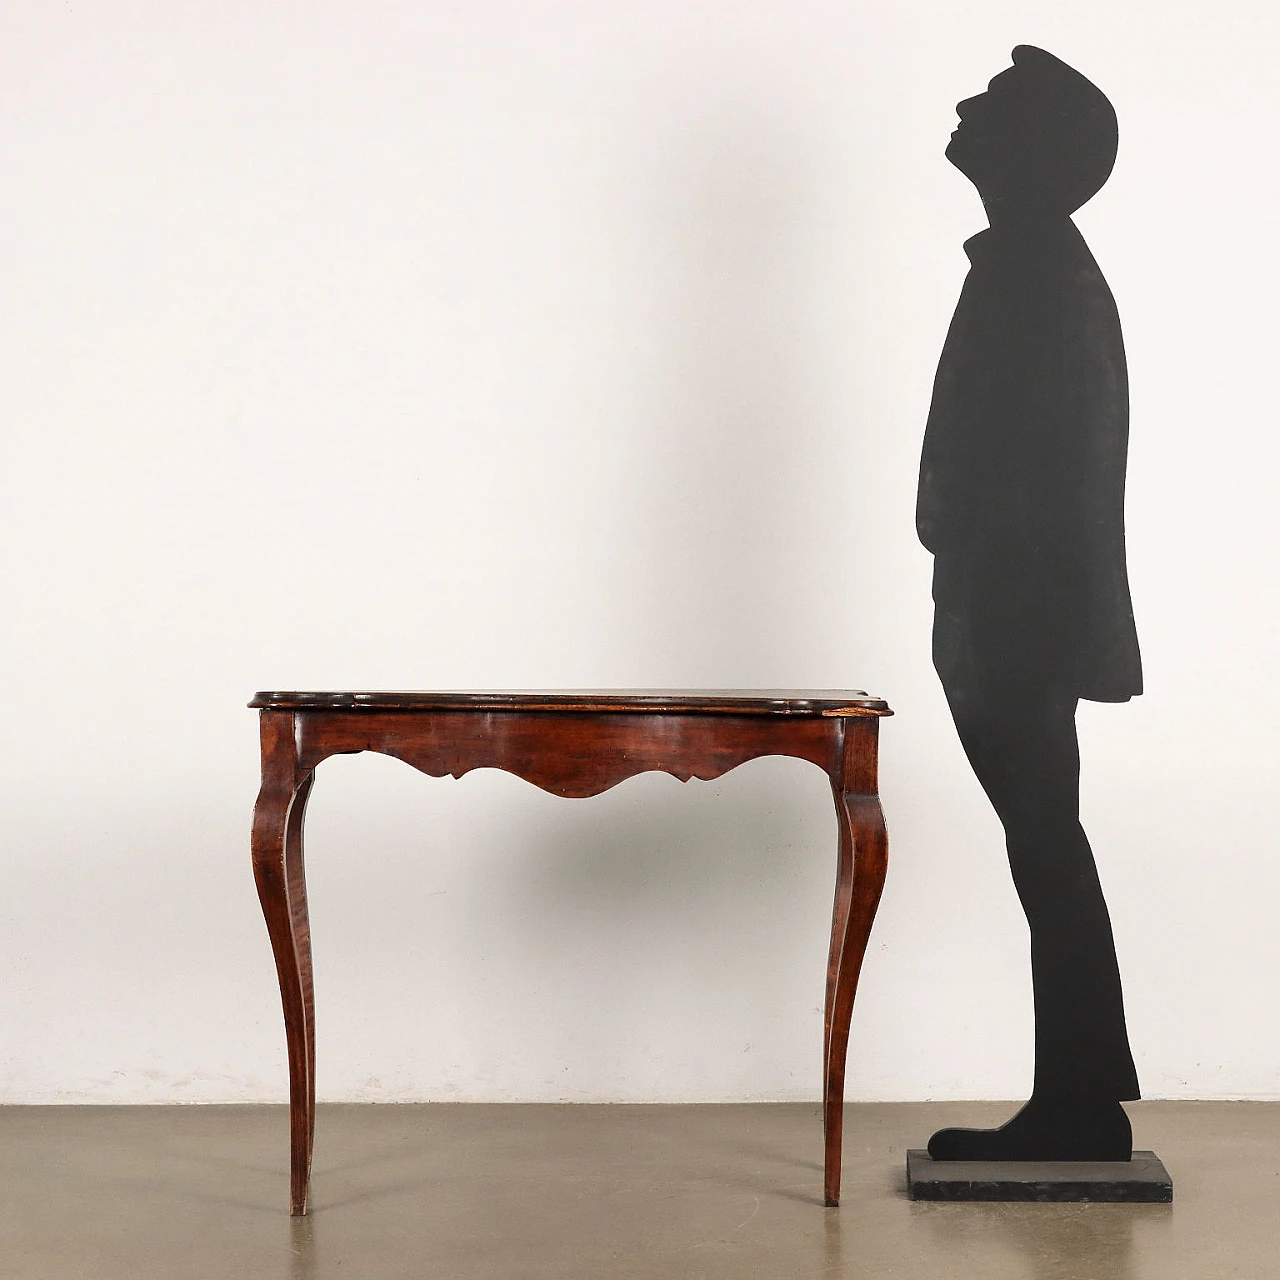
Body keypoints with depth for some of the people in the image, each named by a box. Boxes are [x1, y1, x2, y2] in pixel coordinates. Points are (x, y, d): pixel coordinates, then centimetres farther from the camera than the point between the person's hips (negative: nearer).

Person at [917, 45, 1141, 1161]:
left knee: (1046, 852, -4)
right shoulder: (1036, 268, 18)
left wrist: (994, 637, -20)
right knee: (1046, 853, 11)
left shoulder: (1038, 275, -13)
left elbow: (1040, 473, -20)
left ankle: (1082, 1110, 4)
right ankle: (1078, 1107, 18)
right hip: (1020, 620, 10)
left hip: (1022, 620, -10)